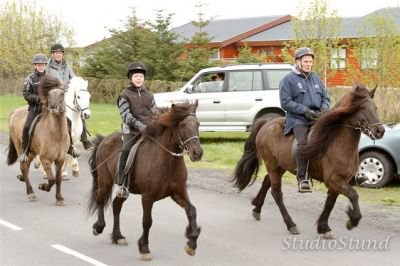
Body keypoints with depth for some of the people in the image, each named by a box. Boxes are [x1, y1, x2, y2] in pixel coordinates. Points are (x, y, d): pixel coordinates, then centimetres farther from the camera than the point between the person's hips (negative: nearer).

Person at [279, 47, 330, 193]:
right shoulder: (288, 79, 3)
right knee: (303, 142, -30)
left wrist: (324, 107, 0)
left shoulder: (316, 78, 21)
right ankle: (302, 178, -26)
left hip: (317, 117, 6)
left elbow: (325, 97, 25)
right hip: (298, 119, -6)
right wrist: (305, 111, -15)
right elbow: (285, 102, -5)